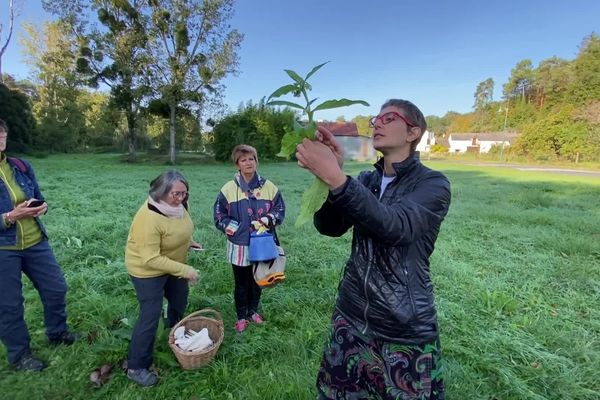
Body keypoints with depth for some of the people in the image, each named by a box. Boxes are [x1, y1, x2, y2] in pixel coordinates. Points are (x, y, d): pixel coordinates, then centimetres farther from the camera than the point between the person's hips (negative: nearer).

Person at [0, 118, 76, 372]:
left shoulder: (22, 166, 1)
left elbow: (38, 198, 10)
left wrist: (42, 207, -11)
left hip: (35, 241, 5)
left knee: (56, 288, 13)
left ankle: (57, 333, 37)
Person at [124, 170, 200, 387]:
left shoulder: (176, 205, -11)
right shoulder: (149, 217, -35)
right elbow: (151, 259, -34)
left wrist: (187, 241, 3)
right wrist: (184, 270, -32)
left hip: (173, 265, 8)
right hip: (148, 271, -8)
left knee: (180, 300, 24)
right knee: (150, 316, -2)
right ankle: (136, 367, 17)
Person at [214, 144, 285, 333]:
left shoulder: (269, 187, -4)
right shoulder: (229, 189, -7)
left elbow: (279, 210, 1)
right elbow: (220, 216, -2)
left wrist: (266, 221, -16)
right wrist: (235, 229, -12)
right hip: (239, 246, -2)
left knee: (257, 281, 19)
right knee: (241, 284, 13)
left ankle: (253, 311, 42)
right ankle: (241, 316, 34)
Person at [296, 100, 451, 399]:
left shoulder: (432, 184, -10)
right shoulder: (366, 180, 4)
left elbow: (395, 226, -29)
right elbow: (330, 227, -11)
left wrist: (335, 178, -38)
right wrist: (328, 173, -25)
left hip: (405, 331, -4)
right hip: (351, 318, 5)